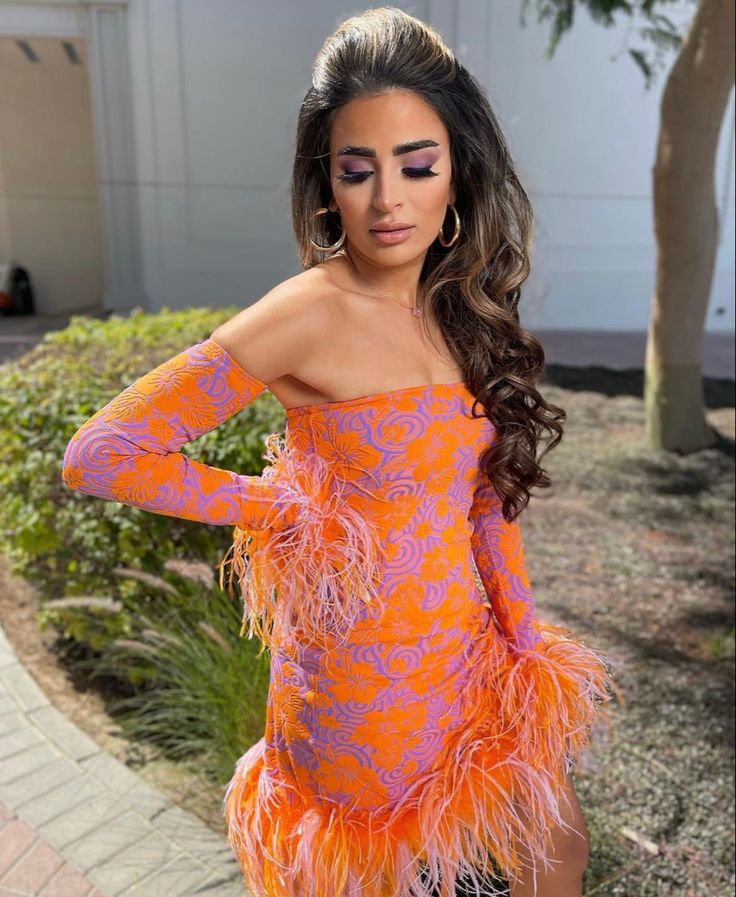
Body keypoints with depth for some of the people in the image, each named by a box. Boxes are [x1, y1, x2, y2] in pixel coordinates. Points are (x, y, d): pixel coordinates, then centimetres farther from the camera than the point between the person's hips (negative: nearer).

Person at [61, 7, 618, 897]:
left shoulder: (461, 311, -1)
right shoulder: (310, 314, -21)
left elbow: (486, 491, 6)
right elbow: (99, 454, -23)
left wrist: (527, 642, 6)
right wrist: (282, 505, -15)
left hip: (469, 650, 6)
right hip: (362, 680, -6)